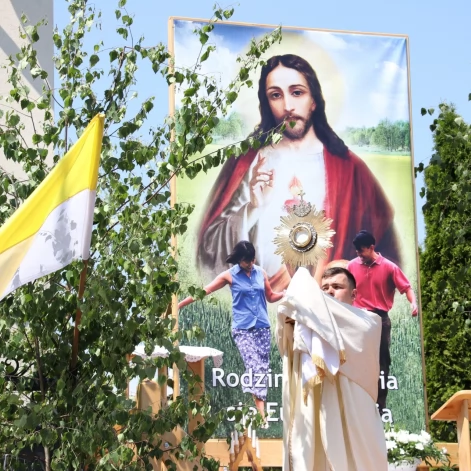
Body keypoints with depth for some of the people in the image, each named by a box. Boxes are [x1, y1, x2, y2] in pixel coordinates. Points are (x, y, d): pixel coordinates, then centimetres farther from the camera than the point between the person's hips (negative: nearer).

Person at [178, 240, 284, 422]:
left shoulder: (260, 273, 10)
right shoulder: (229, 275, 1)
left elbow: (270, 296, 22)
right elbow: (203, 291, 1)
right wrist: (178, 305, -1)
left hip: (262, 327, 4)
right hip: (243, 329, -4)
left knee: (263, 368, 1)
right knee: (254, 366, -17)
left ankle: (259, 411, 7)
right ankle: (261, 413, -21)